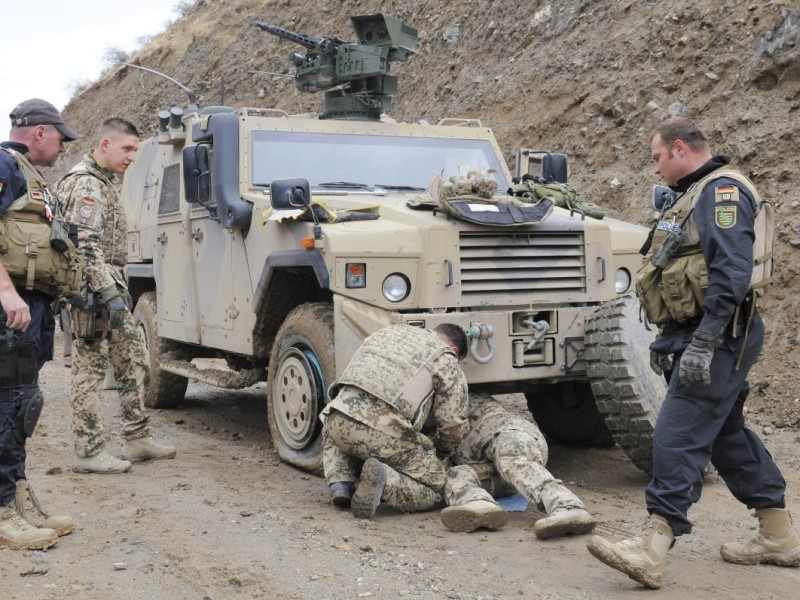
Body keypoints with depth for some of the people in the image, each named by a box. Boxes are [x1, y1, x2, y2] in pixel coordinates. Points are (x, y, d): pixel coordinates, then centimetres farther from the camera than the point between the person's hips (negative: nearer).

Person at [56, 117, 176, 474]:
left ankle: (137, 439, 18)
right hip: (93, 289, -10)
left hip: (110, 286, 10)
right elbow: (84, 246, -23)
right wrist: (111, 294, -26)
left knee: (132, 360, 11)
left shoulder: (104, 183, 18)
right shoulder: (85, 184, -14)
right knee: (91, 367, -5)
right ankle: (88, 452, 0)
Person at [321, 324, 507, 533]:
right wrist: (441, 448, 35)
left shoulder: (388, 331, 29)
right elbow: (453, 425, 11)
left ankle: (340, 483, 14)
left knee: (332, 434, 41)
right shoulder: (446, 362, 13)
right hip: (383, 432, -5)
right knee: (438, 480, 13)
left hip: (339, 418, 5)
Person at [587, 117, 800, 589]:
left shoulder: (723, 191, -12)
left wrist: (702, 343, -28)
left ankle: (653, 551, -13)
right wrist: (667, 337, 23)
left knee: (678, 436, -14)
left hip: (719, 338, -11)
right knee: (727, 435, 17)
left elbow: (731, 272, -24)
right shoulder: (695, 196, 21)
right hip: (699, 336, 11)